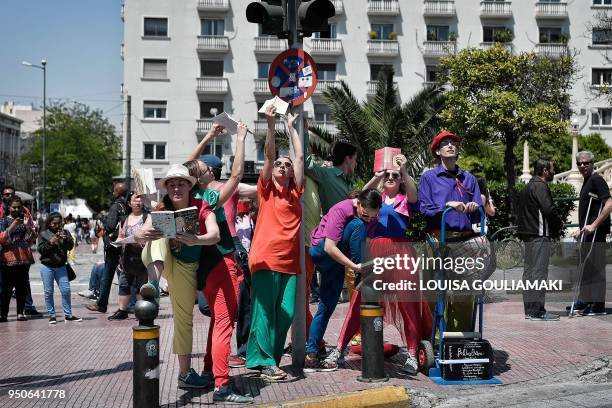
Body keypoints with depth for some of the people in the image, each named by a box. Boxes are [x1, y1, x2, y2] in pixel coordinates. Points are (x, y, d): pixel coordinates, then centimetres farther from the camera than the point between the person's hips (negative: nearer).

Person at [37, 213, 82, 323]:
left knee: (66, 290, -1)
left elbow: (70, 246, -3)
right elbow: (40, 249, -5)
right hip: (47, 266, -1)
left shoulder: (65, 233, 6)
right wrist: (51, 242, -19)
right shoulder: (44, 234, 1)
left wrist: (66, 239, -22)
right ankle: (52, 315, 10)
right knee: (48, 291, 2)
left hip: (61, 266, 1)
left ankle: (68, 314, 8)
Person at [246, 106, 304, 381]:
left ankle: (271, 356, 15)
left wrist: (291, 127, 17)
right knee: (264, 310, -5)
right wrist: (271, 124, -10)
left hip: (290, 259, 4)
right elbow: (268, 155, -3)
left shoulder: (295, 191, 14)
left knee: (286, 313, 3)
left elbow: (300, 156, 13)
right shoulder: (266, 189, 7)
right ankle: (265, 361, -2)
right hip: (266, 258, -4)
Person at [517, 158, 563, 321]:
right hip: (540, 235, -10)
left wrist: (554, 227, 19)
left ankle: (529, 310, 16)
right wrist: (559, 224, -2)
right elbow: (548, 210, -21)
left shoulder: (528, 187, 20)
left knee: (529, 272, 12)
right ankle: (537, 312, -9)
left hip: (527, 234, 10)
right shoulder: (540, 187, -12)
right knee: (539, 272, -9)